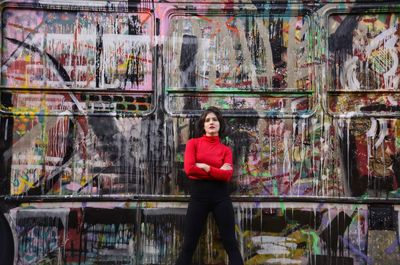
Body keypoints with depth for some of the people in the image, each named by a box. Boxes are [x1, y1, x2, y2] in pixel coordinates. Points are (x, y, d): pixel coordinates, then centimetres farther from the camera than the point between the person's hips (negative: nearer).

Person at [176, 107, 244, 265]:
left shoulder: (226, 150, 8)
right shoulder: (193, 143, 5)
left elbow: (227, 175, -7)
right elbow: (189, 169, -10)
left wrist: (205, 166, -11)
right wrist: (218, 171, -6)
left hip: (221, 196, 1)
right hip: (198, 195, -1)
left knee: (230, 243, 5)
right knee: (188, 246, 5)